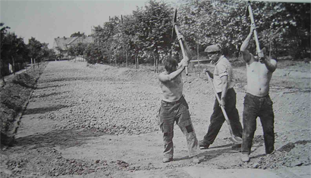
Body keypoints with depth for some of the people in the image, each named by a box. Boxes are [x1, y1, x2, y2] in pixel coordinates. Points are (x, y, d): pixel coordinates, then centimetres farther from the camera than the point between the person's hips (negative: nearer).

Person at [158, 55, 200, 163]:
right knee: (167, 133, 7)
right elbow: (170, 77, -34)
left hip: (180, 104, 2)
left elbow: (186, 59, -14)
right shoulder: (162, 76, -12)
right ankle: (167, 155, 24)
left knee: (188, 129, -4)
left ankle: (194, 154, 1)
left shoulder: (178, 70, -1)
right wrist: (182, 68, -36)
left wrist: (186, 60, -36)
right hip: (167, 106, -2)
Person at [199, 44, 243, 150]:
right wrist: (209, 73, 7)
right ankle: (240, 140, 14)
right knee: (234, 118, 11)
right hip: (230, 93, 10)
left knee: (216, 119, -1)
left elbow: (225, 82, -23)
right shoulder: (223, 62, 17)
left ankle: (207, 142, 8)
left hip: (224, 94, -10)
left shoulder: (221, 64, -15)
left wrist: (222, 99, -26)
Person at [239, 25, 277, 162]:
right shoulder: (250, 60, 5)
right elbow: (242, 50, -14)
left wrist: (264, 59, -35)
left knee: (269, 128, 9)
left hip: (265, 100, 2)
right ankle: (245, 152, 8)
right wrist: (251, 33, -14)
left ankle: (270, 151, 25)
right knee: (249, 129, -4)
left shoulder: (271, 62, 8)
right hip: (251, 99, -2)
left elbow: (272, 66, -16)